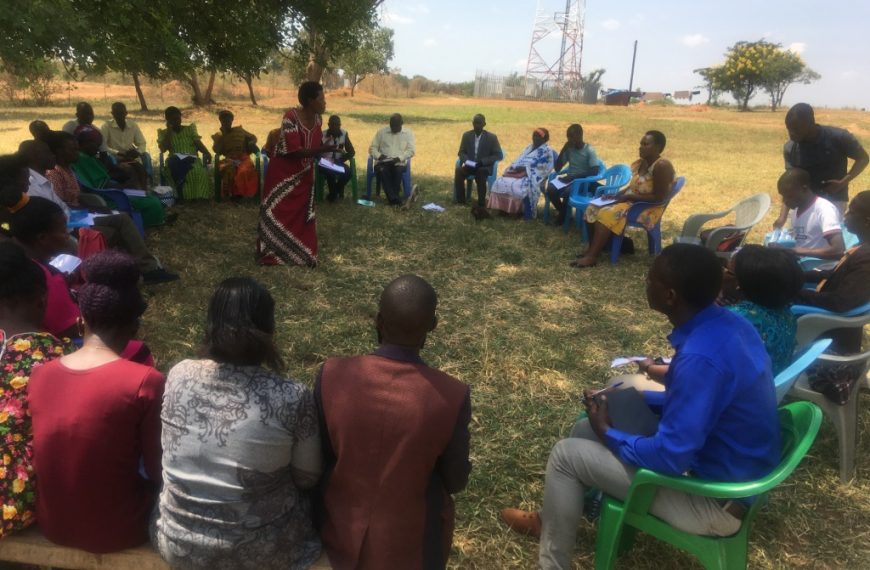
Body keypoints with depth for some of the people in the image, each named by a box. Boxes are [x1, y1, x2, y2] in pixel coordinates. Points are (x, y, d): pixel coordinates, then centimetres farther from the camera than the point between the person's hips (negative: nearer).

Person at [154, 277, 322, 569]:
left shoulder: (178, 376, -14)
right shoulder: (293, 397, -24)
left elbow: (172, 455, 4)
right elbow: (307, 479, -9)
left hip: (177, 545, 3)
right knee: (301, 492, 28)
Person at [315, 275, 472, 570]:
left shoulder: (331, 376, -24)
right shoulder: (452, 395, -27)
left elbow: (319, 456, -8)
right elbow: (455, 481, -11)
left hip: (342, 528, 2)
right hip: (409, 540, -1)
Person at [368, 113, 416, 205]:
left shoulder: (408, 133, 12)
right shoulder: (381, 132, 14)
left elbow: (411, 150, 2)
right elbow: (372, 147, 12)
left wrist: (399, 158, -15)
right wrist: (378, 155, -10)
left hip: (399, 162, -1)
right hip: (383, 162, 1)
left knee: (398, 170, -36)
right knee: (382, 171, -34)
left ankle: (392, 198, -29)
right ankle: (395, 198, -38)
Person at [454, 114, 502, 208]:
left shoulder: (492, 137, -2)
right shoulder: (466, 135, 7)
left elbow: (499, 155, -5)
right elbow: (461, 152, 11)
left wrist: (482, 162, -19)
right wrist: (466, 161, -13)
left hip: (484, 166, -3)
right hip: (469, 165, 3)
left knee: (481, 173, -38)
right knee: (458, 170, -29)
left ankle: (481, 203, -28)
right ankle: (460, 200, -20)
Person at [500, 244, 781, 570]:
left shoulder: (701, 358, -34)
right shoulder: (726, 323, -4)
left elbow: (670, 458, -29)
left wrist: (609, 433, -12)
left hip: (717, 498, -9)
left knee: (566, 454, -4)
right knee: (589, 426, 16)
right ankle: (553, 521, 36)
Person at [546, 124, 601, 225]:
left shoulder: (589, 150, -10)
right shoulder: (569, 149, 6)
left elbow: (594, 171, -20)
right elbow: (557, 168, 2)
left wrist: (572, 176, -25)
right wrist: (563, 150, -8)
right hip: (569, 179, 5)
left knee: (566, 192, -35)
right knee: (550, 189, -24)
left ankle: (563, 216, -8)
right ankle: (563, 212, -3)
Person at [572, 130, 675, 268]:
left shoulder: (662, 166, -19)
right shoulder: (641, 163, 8)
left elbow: (658, 197, -23)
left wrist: (627, 196, -21)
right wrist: (618, 194, -3)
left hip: (648, 208, -10)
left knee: (607, 215, -28)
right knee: (594, 208, -3)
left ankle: (592, 256, -28)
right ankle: (593, 249, -7)